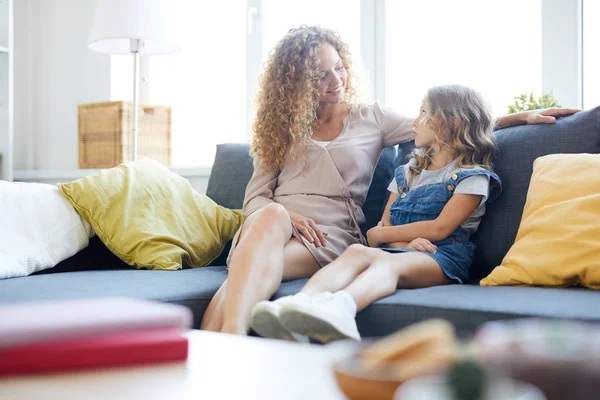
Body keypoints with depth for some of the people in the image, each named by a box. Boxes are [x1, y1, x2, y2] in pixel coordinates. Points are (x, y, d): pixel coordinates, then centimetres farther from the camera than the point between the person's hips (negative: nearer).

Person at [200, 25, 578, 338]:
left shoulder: (371, 118, 20)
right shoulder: (281, 128, 21)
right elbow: (255, 197, 13)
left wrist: (522, 116, 12)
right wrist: (288, 216, -10)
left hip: (331, 237, -1)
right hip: (269, 222, 1)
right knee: (271, 216, -39)